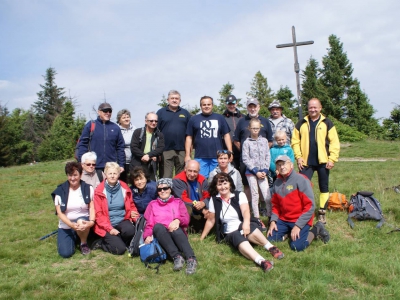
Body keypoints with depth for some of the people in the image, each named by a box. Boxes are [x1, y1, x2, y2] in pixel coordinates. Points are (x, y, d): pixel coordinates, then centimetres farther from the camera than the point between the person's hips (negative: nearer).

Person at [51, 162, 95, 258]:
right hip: (66, 226, 1)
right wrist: (72, 225, -24)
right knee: (65, 253, -18)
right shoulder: (60, 191, -5)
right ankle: (74, 239, 16)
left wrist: (92, 221, -27)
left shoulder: (88, 189, -3)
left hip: (83, 221, -1)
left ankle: (84, 243, -7)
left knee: (81, 222, -38)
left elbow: (92, 208, -7)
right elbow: (60, 213, -8)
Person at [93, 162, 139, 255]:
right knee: (120, 249, -17)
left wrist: (134, 213, -7)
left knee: (130, 230, -31)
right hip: (106, 225, -3)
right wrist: (110, 228, -17)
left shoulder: (124, 188, 2)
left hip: (122, 221, 3)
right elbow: (98, 213, -6)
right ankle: (101, 243, 10)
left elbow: (131, 206, 15)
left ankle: (119, 240, 1)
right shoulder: (99, 191, -6)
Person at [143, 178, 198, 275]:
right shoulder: (152, 204, 23)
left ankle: (191, 259, -46)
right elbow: (149, 223, 11)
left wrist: (177, 220, -20)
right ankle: (177, 257, -41)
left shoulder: (178, 202, 21)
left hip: (176, 234, 0)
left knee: (175, 229, -36)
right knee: (158, 226, -34)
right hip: (160, 236, 1)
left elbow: (186, 219, 5)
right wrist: (148, 236, -12)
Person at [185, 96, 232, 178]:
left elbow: (226, 135, 10)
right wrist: (187, 155, 1)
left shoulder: (220, 118, 9)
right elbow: (189, 137, 7)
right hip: (200, 158, -1)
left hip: (218, 157, 1)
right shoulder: (194, 119, 7)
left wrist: (230, 152, 2)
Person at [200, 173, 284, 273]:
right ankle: (261, 261, -57)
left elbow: (245, 211, -20)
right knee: (237, 237, -37)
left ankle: (271, 247, -39)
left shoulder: (239, 195, -2)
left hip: (243, 227, 0)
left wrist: (246, 223, -41)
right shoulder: (214, 200, 3)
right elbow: (210, 220, 10)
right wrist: (201, 238, 11)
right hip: (230, 233, 0)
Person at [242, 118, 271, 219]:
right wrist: (256, 171, -9)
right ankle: (256, 217, 12)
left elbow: (268, 156, 6)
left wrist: (265, 170, -4)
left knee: (267, 195, -3)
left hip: (263, 172, 2)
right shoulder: (247, 142, -2)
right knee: (255, 195, 4)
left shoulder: (264, 140, 6)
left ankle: (271, 215, 10)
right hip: (251, 172, -2)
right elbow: (245, 159, -6)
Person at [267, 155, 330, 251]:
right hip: (283, 220, 6)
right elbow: (275, 205, 14)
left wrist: (298, 226, -20)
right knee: (270, 239, -7)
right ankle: (289, 232, 17)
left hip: (300, 220, -5)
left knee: (297, 246, -21)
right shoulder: (277, 183, 5)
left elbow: (310, 206, -17)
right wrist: (273, 221, -3)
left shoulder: (301, 180, -15)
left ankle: (316, 230, 5)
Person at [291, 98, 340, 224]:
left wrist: (332, 159, -10)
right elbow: (295, 141, 4)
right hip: (306, 162, 1)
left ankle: (322, 213, 19)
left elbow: (334, 142, -2)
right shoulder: (301, 123, 7)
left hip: (323, 162, 0)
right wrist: (298, 157, -6)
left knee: (324, 187, 8)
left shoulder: (327, 123, 2)